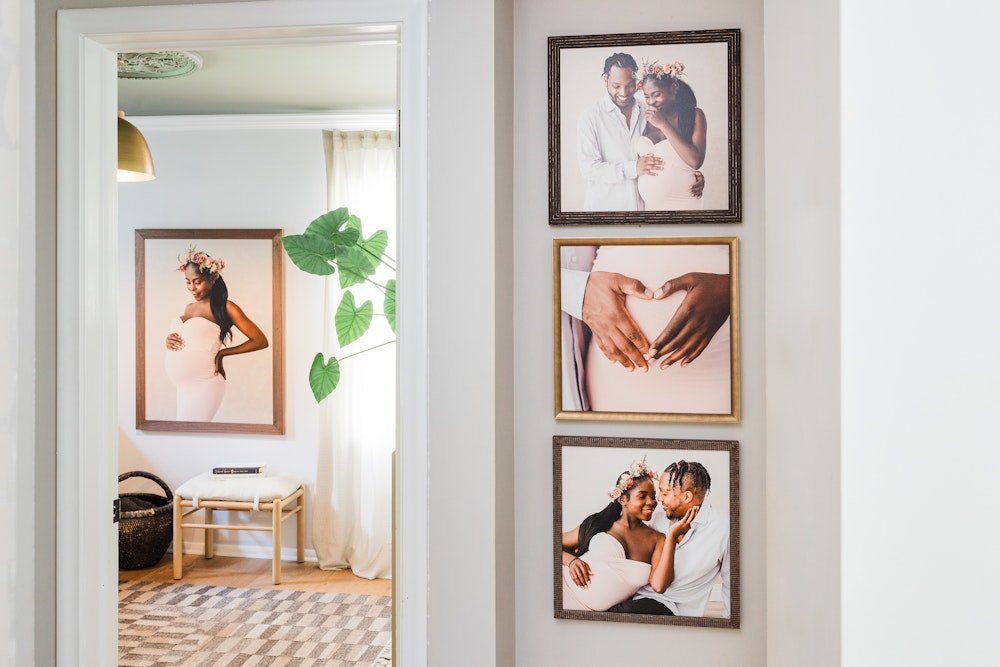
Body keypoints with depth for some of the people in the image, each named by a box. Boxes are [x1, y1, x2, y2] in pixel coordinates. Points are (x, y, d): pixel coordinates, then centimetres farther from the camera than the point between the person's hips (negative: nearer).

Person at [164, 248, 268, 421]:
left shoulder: (225, 308, -5)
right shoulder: (188, 308, 14)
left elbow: (261, 341, -5)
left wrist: (222, 353, -6)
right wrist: (169, 341, 3)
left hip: (203, 386, -7)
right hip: (183, 386, 7)